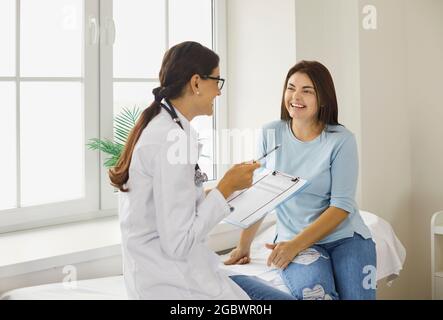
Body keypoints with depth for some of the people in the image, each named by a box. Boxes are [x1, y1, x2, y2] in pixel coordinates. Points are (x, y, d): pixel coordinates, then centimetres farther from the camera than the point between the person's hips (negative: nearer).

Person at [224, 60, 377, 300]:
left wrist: (296, 244, -19)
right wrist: (244, 246, 7)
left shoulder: (342, 140, -5)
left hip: (345, 236, 0)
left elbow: (342, 206, -10)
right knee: (314, 291, -31)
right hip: (294, 240, 0)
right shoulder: (271, 134, 3)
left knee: (355, 295, -24)